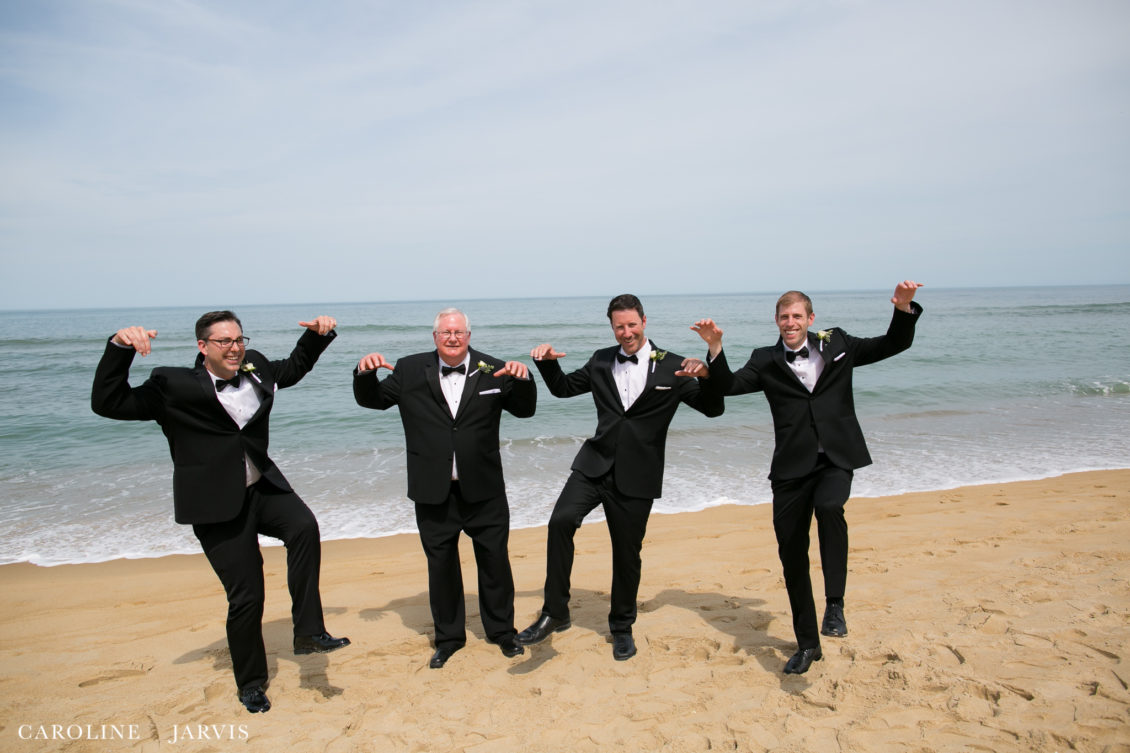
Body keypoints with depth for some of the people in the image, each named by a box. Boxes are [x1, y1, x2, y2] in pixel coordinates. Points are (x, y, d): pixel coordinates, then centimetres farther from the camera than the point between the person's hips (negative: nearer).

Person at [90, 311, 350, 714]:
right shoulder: (173, 386, -9)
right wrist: (119, 346, -25)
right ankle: (250, 682, 23)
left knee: (304, 527, -28)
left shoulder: (255, 368, 6)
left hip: (263, 488, 4)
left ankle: (308, 631, -15)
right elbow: (106, 402, -14)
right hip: (218, 505, -4)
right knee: (245, 596, 0)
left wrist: (317, 335, 8)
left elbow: (293, 368, 24)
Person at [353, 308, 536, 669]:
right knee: (441, 565, 14)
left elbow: (525, 409, -1)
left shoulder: (492, 370, -2)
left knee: (495, 560, 12)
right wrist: (365, 373, -14)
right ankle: (448, 637, 33)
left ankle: (501, 631, 34)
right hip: (433, 493, 1)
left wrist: (522, 379, -20)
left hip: (483, 490, 0)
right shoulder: (410, 370, 0)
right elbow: (371, 399, 6)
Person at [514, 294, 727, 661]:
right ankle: (555, 613, -9)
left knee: (627, 553, 8)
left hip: (636, 476, -2)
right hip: (595, 465, 2)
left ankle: (622, 627, 32)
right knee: (561, 521, -21)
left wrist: (708, 374, -24)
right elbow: (564, 387, 20)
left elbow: (712, 408, -3)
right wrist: (547, 362, 0)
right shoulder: (601, 361, 8)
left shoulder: (672, 367, -2)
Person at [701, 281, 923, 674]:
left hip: (836, 460, -1)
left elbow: (893, 345, 12)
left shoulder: (837, 345, 10)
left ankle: (835, 603, -18)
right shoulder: (767, 361, 8)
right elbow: (731, 385, -3)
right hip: (792, 467, 1)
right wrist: (715, 351, -17)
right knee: (791, 555, 4)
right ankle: (807, 644, 22)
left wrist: (903, 309, -4)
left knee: (829, 506, -34)